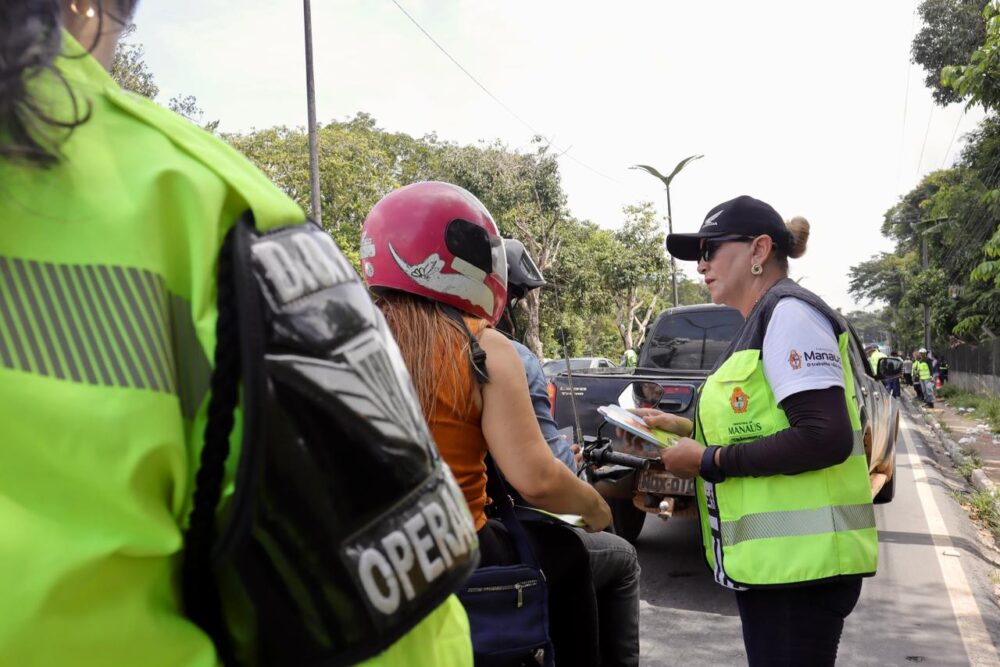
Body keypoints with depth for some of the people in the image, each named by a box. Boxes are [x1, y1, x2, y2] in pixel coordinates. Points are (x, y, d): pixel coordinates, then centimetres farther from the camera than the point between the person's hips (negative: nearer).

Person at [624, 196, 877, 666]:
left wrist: (709, 462, -16)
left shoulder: (789, 313, -12)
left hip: (798, 561, -10)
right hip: (773, 559, 10)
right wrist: (684, 430, 13)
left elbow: (826, 438, -22)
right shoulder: (760, 324, 17)